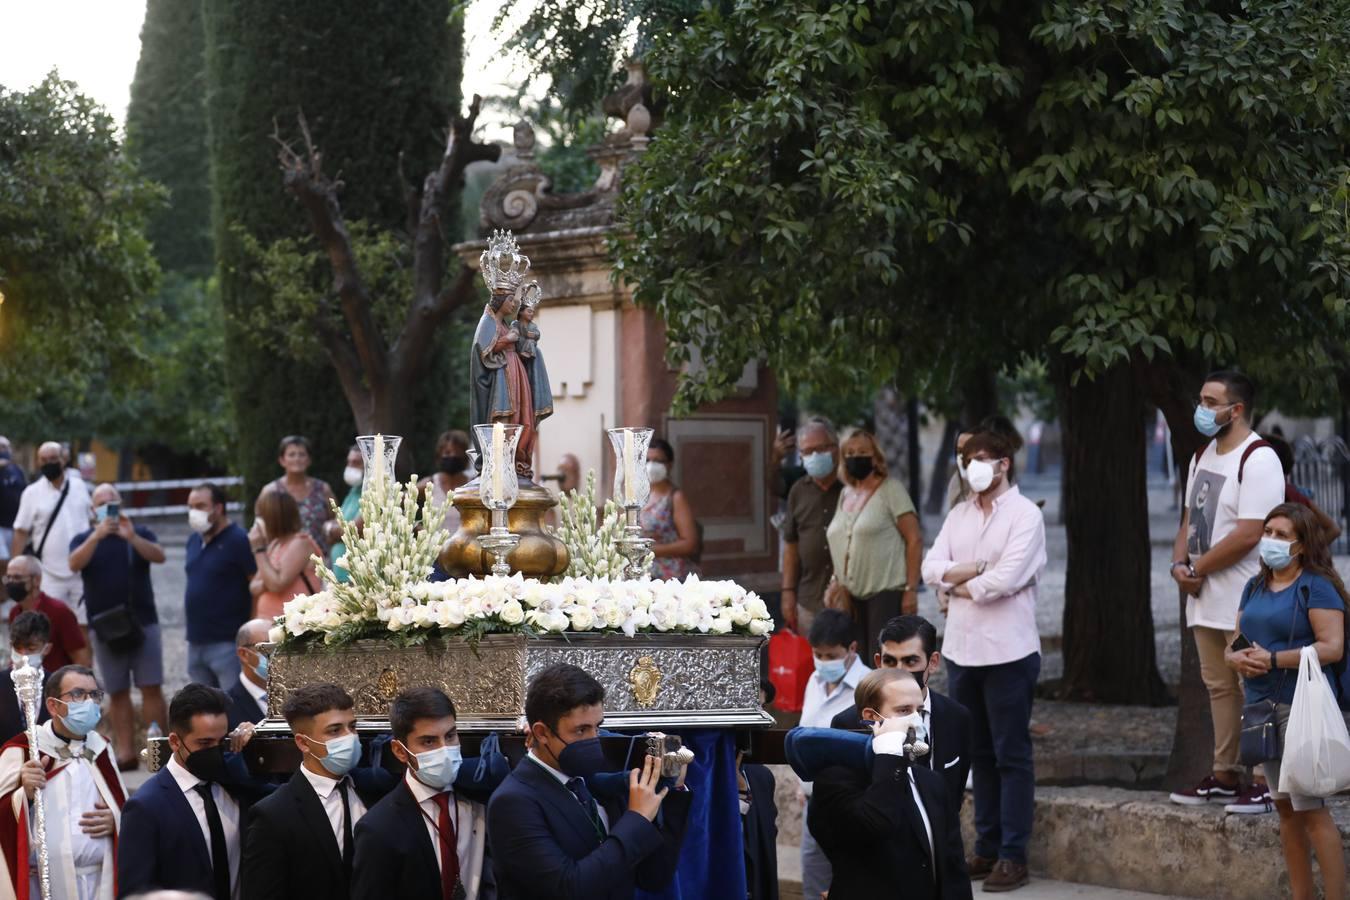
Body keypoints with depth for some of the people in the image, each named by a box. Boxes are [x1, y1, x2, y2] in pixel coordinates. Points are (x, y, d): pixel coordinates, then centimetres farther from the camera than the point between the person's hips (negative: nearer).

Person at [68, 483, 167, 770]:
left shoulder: (140, 533, 6)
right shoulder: (84, 539, 7)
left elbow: (159, 556, -12)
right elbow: (75, 564, -14)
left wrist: (132, 537, -28)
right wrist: (97, 535, -27)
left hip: (143, 622, -1)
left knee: (151, 688, -5)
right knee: (118, 692, 3)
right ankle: (125, 752, 5)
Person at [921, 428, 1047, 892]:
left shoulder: (1025, 515, -7)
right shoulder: (959, 515, 12)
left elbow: (1007, 578, -18)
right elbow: (931, 567, 2)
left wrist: (955, 587, -5)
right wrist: (976, 568, -13)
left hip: (1007, 652, -6)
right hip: (961, 649, 6)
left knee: (1011, 756, -1)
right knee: (979, 754, 12)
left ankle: (1013, 856, 1)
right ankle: (986, 848, 19)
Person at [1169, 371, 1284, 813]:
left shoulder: (1258, 460, -14)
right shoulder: (1203, 457, 15)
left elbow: (1248, 534, -21)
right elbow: (1190, 519, 19)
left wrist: (1197, 568, -13)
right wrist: (1180, 565, 0)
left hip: (1245, 602, -9)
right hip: (1205, 600, 9)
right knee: (1219, 688, 14)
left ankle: (1265, 782, -4)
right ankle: (1224, 776, 22)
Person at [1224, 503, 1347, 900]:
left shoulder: (1316, 587, -8)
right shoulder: (1255, 587, 16)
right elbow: (1235, 642, 17)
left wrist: (1273, 659, -21)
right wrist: (1236, 657, -7)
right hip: (1261, 704, 8)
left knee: (1310, 807, -12)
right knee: (1284, 807, 10)